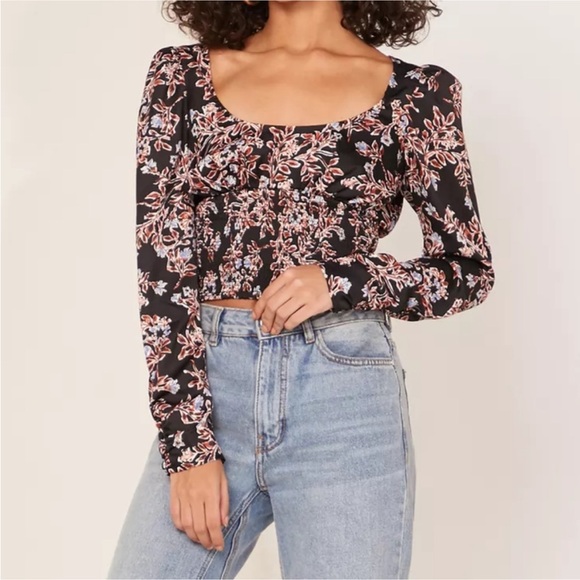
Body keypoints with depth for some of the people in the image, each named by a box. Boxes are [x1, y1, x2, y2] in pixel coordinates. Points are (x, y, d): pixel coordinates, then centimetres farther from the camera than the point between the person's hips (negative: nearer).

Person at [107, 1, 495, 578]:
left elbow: (469, 270, 6)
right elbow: (162, 265, -1)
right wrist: (188, 442, -8)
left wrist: (342, 279, -12)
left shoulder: (417, 94, 2)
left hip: (344, 399, -1)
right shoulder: (180, 76, 4)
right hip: (208, 387, 2)